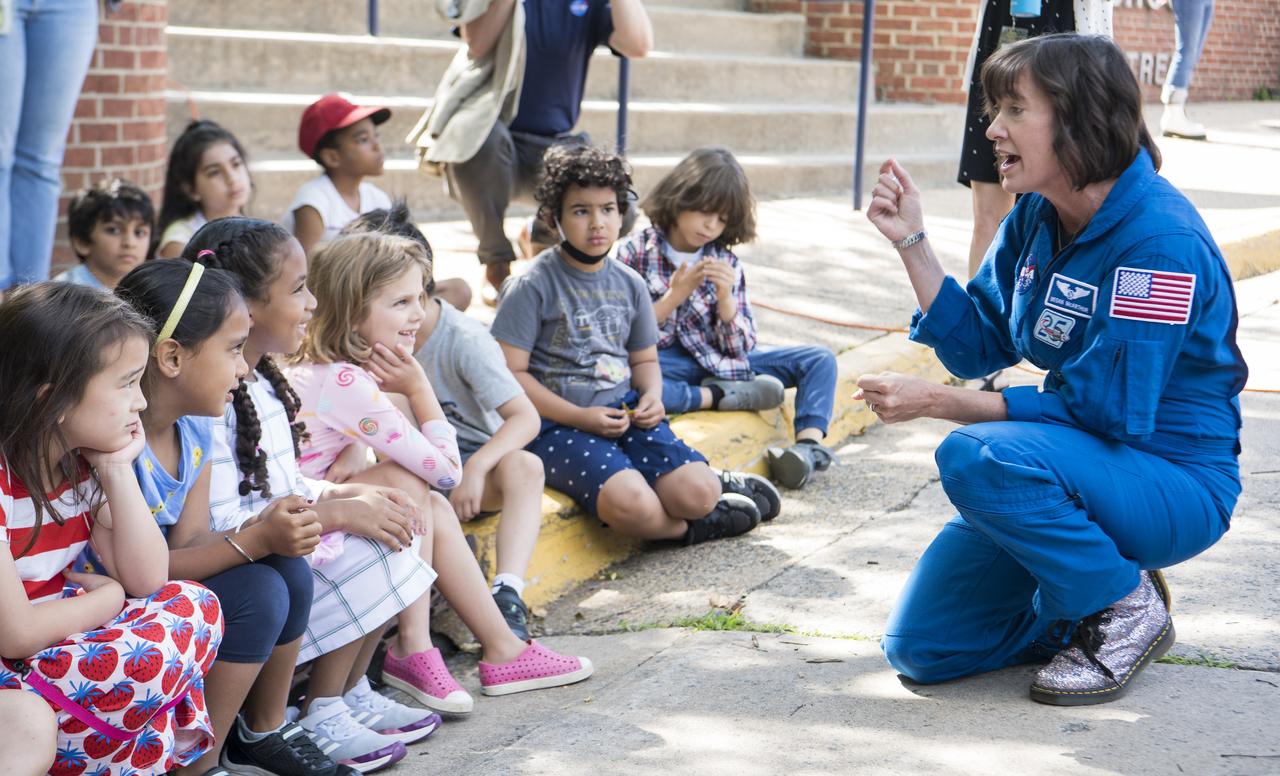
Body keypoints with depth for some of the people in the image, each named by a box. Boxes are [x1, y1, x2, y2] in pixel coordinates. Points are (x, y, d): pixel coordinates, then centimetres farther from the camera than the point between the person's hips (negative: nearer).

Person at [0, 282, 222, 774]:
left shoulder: (81, 462, 2)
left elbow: (147, 581, 0)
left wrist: (119, 469, -8)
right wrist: (108, 596, -7)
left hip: (51, 642, 8)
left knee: (196, 608, -2)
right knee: (153, 658, -23)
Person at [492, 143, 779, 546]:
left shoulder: (630, 284, 12)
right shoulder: (533, 286, -6)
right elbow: (510, 373, -10)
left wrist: (651, 396, -1)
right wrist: (580, 418, -15)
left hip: (626, 412, 5)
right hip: (558, 424, -5)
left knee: (695, 493, -20)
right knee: (631, 503, -30)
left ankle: (717, 484, 15)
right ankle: (688, 527, 1)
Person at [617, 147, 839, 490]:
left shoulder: (726, 264, 7)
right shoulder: (637, 252, -3)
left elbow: (741, 349, 1)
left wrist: (725, 297, -15)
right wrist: (675, 296, -18)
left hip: (717, 360, 4)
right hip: (663, 363, -4)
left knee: (819, 359, -8)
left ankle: (809, 444, -32)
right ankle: (719, 397, -24)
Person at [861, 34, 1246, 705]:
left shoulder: (1161, 239, -23)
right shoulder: (1037, 216, 1)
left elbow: (1110, 411, -25)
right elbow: (978, 346, 7)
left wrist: (937, 402, -25)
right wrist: (911, 242, -5)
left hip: (1174, 487, -7)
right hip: (1072, 466, 7)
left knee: (976, 456, -34)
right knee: (919, 646, -3)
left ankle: (1126, 604, -11)